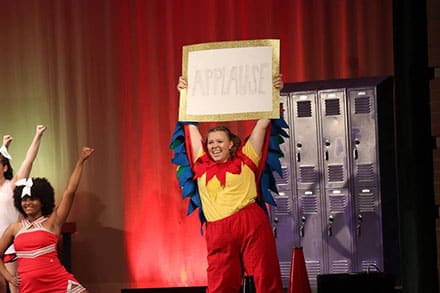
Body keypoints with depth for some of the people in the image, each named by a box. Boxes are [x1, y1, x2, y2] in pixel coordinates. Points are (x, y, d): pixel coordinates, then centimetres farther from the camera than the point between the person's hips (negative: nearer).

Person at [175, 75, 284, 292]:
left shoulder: (244, 160, 8)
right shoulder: (202, 164, 15)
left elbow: (262, 123, 10)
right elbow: (191, 124, 21)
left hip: (252, 224, -2)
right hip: (218, 232, 2)